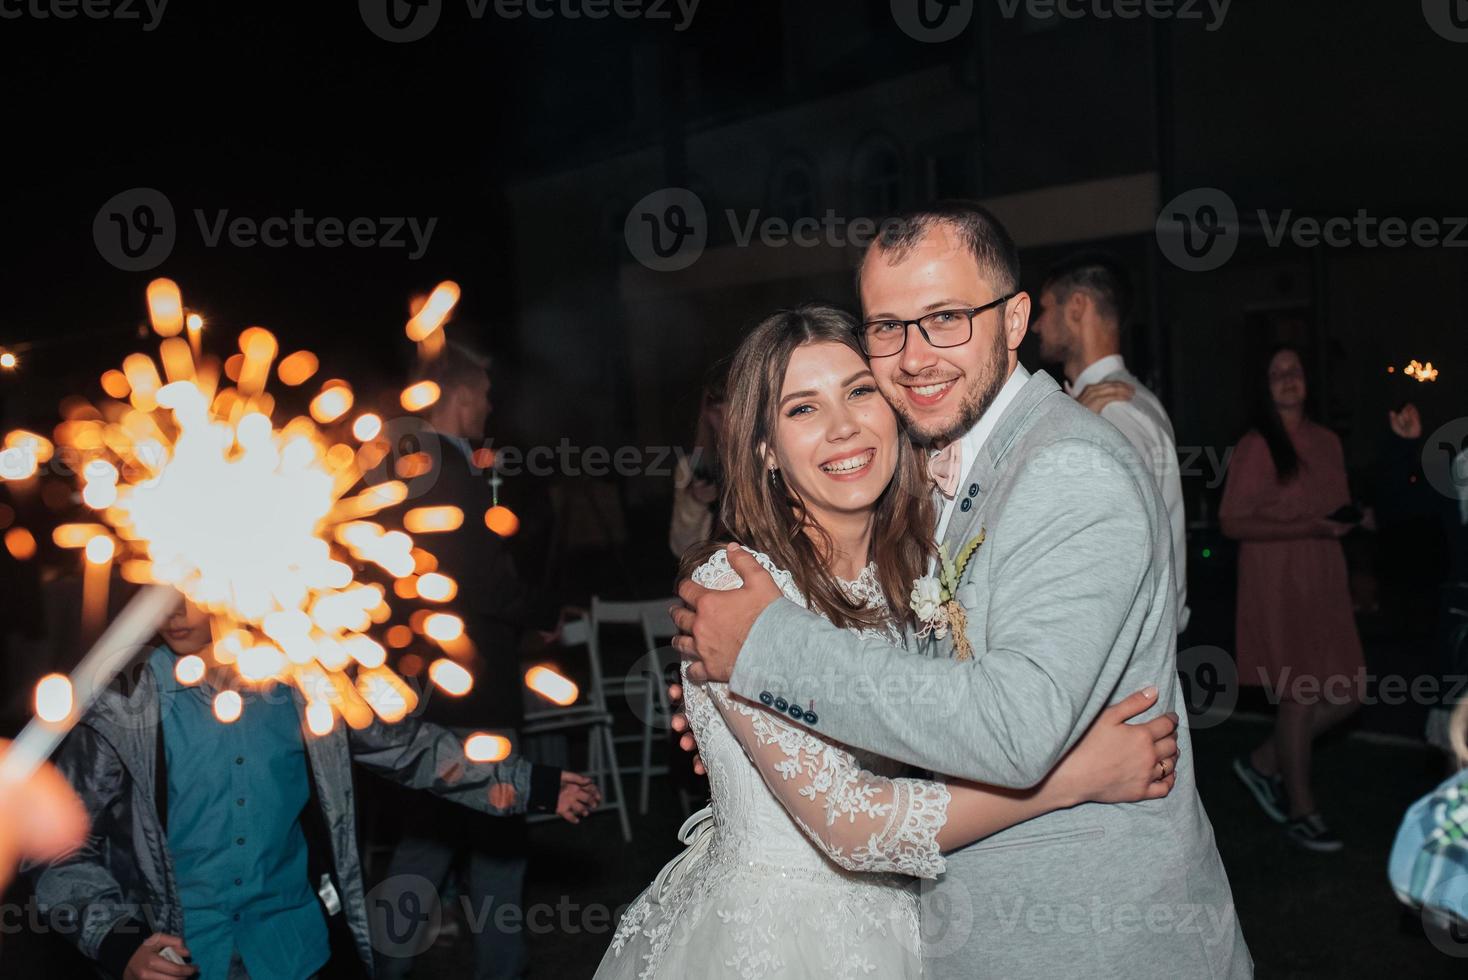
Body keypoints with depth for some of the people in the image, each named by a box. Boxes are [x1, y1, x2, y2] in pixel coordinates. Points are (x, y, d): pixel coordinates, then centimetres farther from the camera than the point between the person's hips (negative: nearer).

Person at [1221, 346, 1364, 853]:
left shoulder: (1327, 441, 12)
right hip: (1276, 583, -7)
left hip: (1324, 579, 7)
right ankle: (1300, 811, 16)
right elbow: (1233, 521, -13)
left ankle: (1262, 763, 25)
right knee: (1300, 697, -1)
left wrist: (1350, 520, 1)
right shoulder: (1256, 446, -8)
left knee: (1344, 696, 5)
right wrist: (1309, 527, -19)